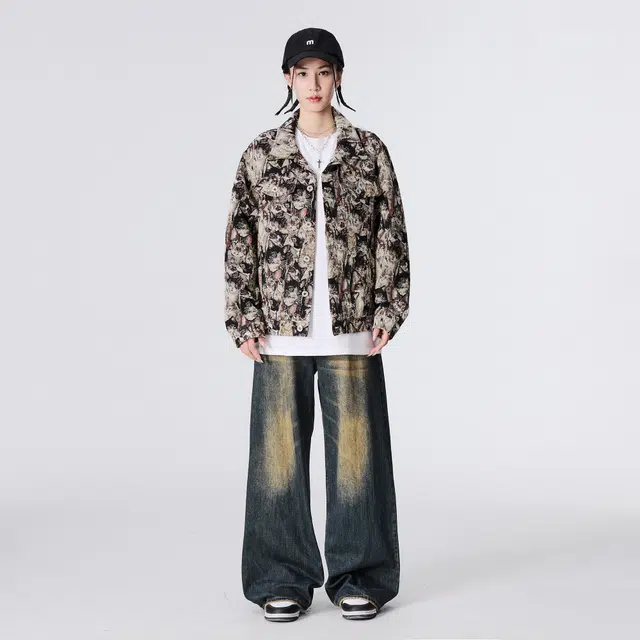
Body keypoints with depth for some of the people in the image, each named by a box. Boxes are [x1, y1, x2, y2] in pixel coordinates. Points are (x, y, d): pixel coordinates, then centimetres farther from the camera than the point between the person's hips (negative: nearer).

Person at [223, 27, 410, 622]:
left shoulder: (369, 151, 5)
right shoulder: (261, 154, 5)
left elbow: (391, 237, 5)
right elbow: (240, 241, 5)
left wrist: (387, 314, -1)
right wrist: (243, 321, -1)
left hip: (351, 330, 0)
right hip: (280, 329, 0)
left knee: (355, 450, 3)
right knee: (279, 451, 4)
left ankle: (357, 575, 17)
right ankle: (285, 579, 17)